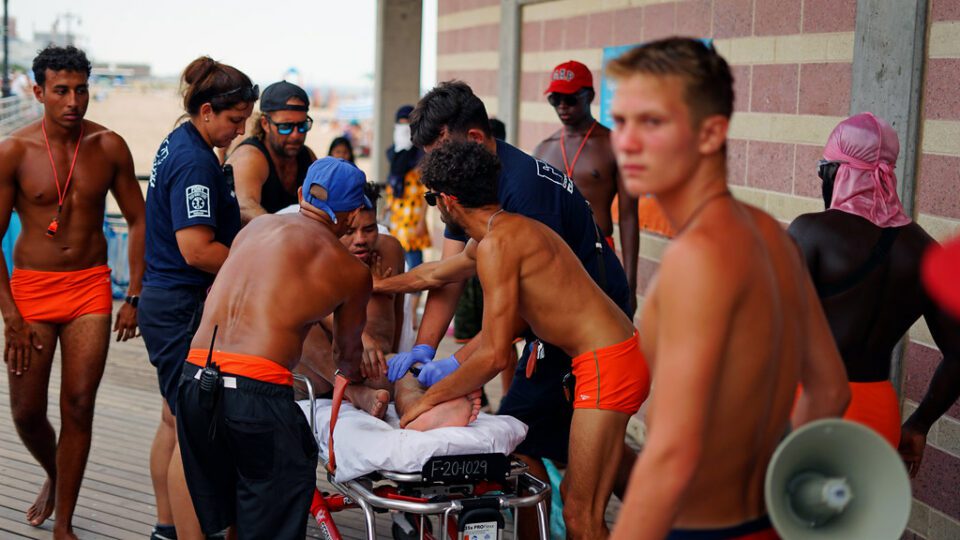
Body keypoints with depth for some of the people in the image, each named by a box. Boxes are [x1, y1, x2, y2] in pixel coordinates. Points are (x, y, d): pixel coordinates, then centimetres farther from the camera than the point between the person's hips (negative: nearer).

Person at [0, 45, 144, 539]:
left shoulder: (108, 146, -2)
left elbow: (138, 220, 8)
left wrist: (134, 297, 2)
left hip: (91, 287, 1)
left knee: (78, 407, -1)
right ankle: (53, 475, 36)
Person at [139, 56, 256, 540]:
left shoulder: (177, 145, 13)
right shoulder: (195, 161, -19)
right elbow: (197, 249, -25)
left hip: (165, 303, 11)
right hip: (184, 309, -11)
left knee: (174, 420, 19)